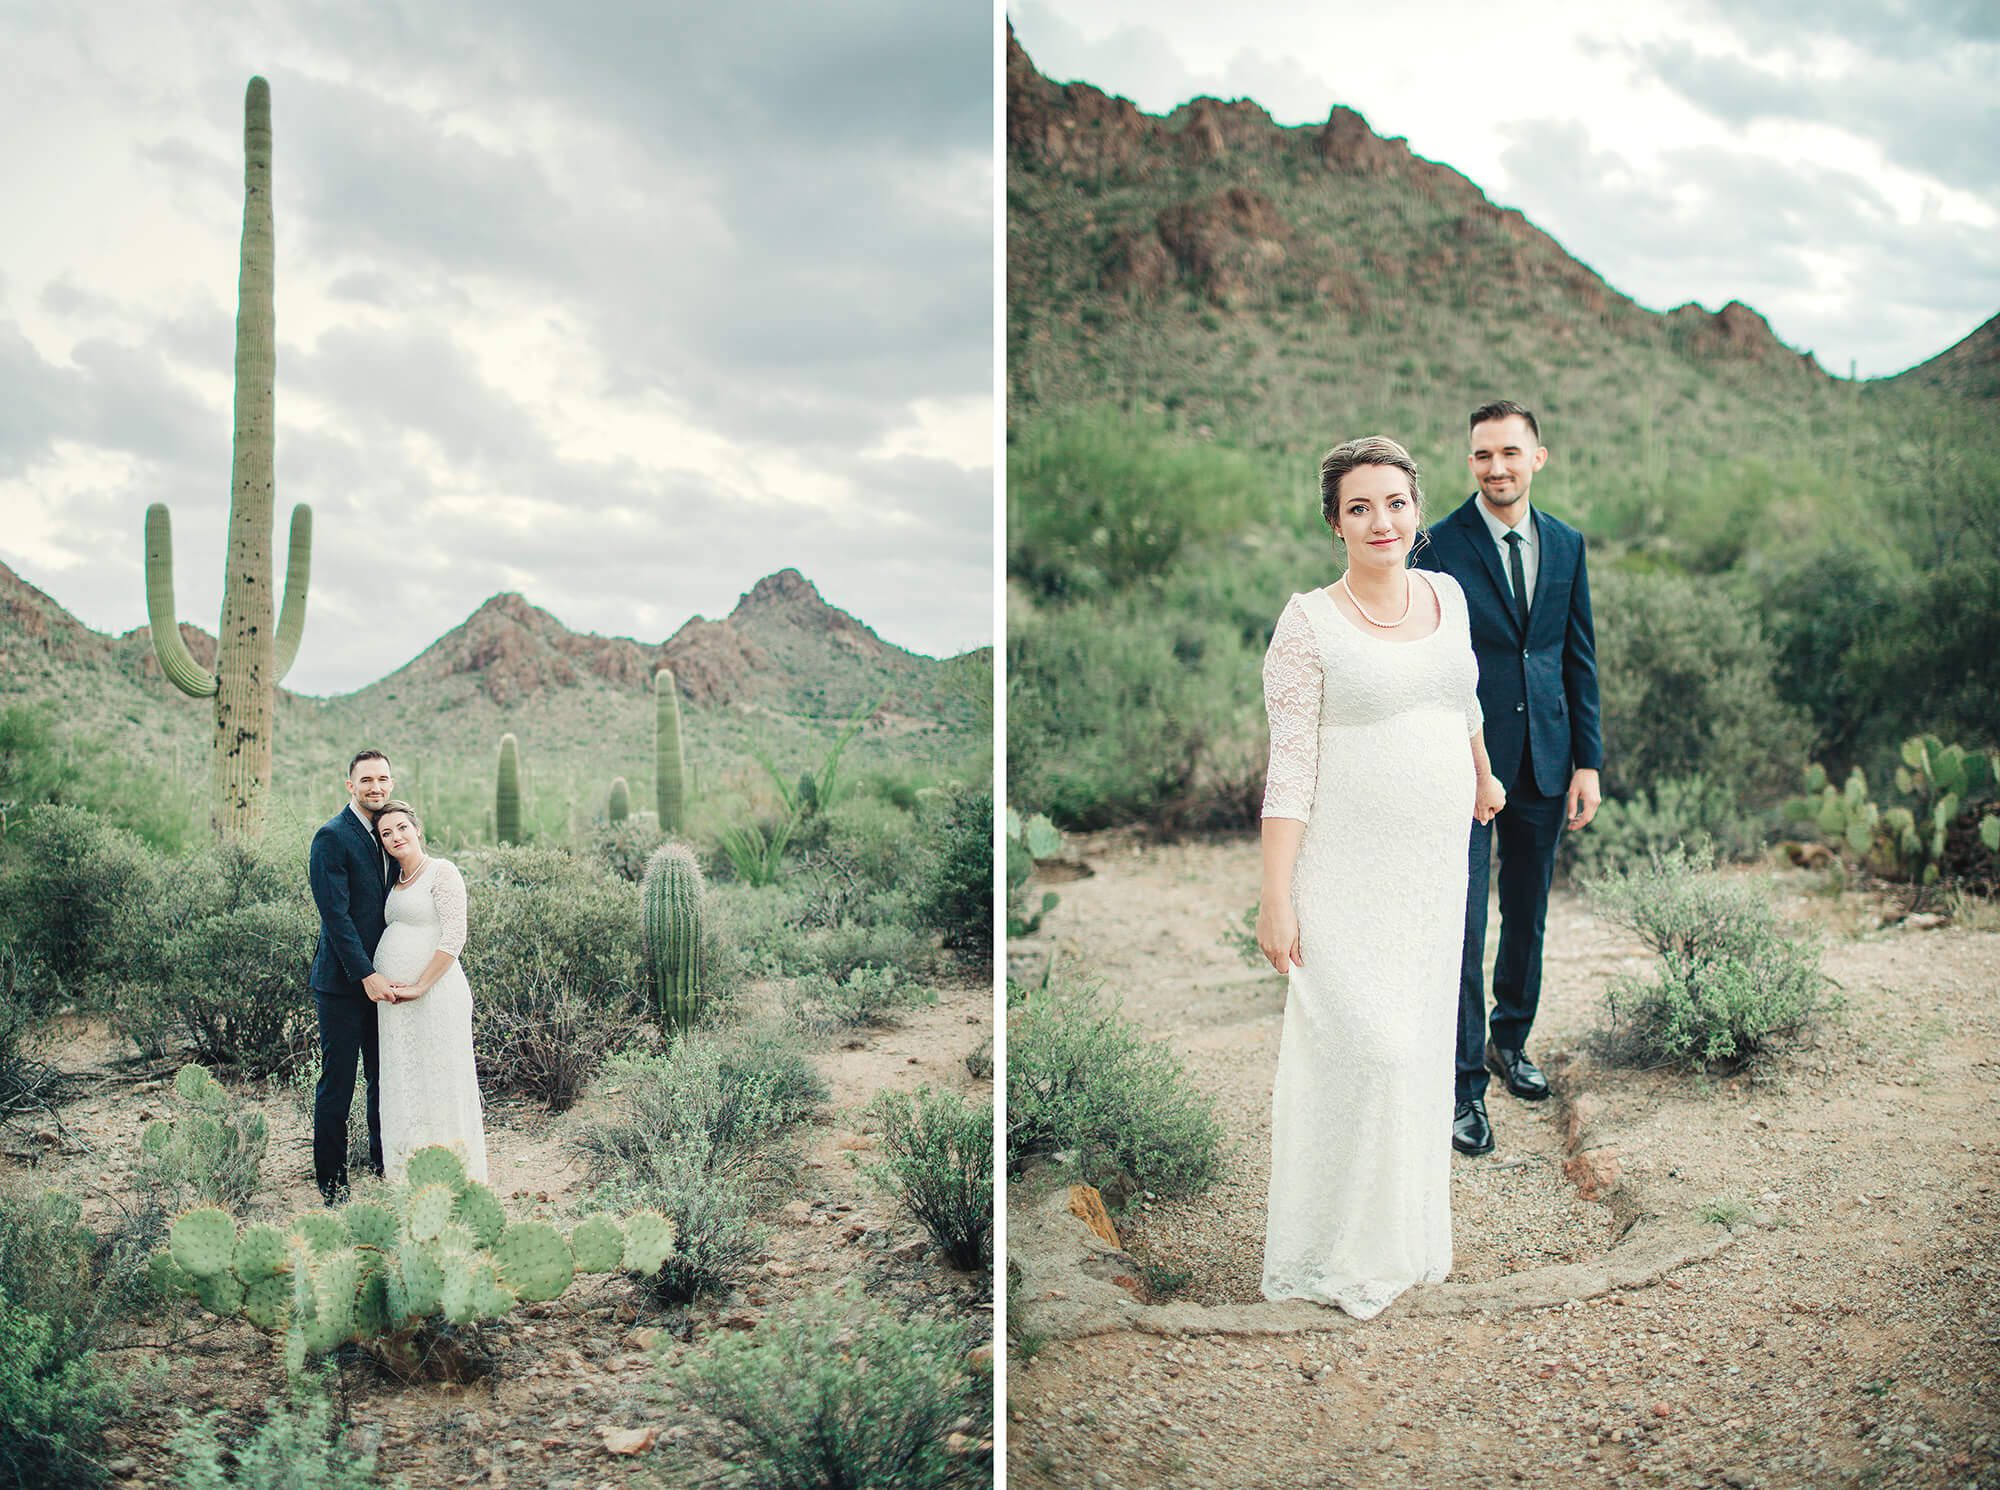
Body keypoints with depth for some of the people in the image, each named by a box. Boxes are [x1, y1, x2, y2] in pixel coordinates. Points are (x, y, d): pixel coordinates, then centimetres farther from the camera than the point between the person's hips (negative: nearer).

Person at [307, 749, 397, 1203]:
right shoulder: (332, 836, -12)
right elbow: (335, 913, -16)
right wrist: (367, 974, -19)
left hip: (381, 975, 7)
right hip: (343, 978, -7)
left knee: (385, 1076, 14)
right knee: (337, 1081, 1)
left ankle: (384, 1160, 27)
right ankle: (331, 1181, 11)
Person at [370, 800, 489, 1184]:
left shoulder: (442, 872, -7)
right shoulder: (397, 880, 16)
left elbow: (454, 937, -14)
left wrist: (418, 987, -16)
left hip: (435, 994, -8)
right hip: (393, 996, 8)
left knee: (439, 1081, -3)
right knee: (402, 1084, 11)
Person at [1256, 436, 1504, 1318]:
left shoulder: (1447, 596, 8)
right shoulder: (1309, 624, -9)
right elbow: (1291, 768, -12)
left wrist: (1484, 778, 38)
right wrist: (1277, 899, -16)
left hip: (1437, 869, 6)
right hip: (1348, 876, -6)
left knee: (1422, 1040, 12)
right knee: (1364, 1047, -8)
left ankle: (1406, 1231, 28)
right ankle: (1338, 1254, 8)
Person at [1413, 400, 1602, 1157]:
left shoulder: (1567, 545, 7)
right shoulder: (1440, 546, -7)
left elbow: (1581, 659, 10)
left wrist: (1587, 761, 5)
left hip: (1545, 763, 4)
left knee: (1528, 917, 16)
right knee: (1463, 927, -3)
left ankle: (1510, 1043, 35)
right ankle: (1463, 1085, 6)